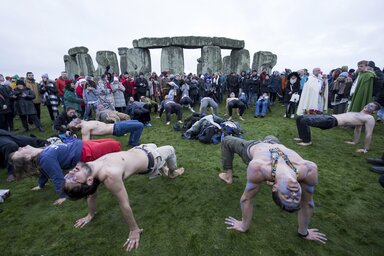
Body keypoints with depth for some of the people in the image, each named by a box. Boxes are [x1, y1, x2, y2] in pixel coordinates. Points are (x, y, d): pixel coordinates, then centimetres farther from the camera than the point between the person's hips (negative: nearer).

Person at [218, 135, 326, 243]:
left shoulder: (309, 170, -44)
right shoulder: (257, 168, -51)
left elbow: (307, 203, -25)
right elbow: (247, 198, -34)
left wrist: (303, 232, -10)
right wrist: (244, 226, -19)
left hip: (274, 145, 2)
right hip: (252, 147, -1)